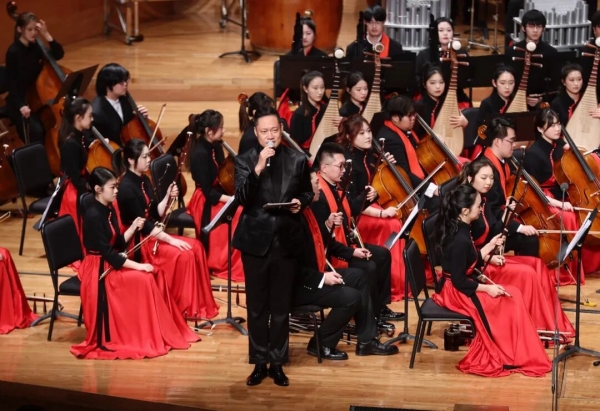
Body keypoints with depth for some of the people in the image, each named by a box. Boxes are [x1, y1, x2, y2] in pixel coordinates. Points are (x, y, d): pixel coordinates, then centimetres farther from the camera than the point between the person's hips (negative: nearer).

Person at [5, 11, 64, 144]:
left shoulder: (36, 48, 5)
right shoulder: (13, 51, -12)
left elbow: (58, 54, -1)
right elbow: (12, 82, -14)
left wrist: (46, 35, -10)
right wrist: (21, 105, -25)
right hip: (19, 101, -6)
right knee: (36, 131, -29)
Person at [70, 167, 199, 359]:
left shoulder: (109, 210, 8)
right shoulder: (93, 216, -21)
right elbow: (107, 253, -24)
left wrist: (134, 228, -4)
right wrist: (137, 265, -23)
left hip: (111, 263, 9)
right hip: (98, 269, -9)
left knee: (154, 273, -5)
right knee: (143, 279, -21)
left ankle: (161, 331, 0)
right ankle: (145, 338, -12)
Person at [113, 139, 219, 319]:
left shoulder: (144, 180, 10)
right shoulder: (126, 187, -19)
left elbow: (155, 214, 11)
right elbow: (142, 224, -23)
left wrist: (168, 197, -5)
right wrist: (171, 239, -25)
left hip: (152, 233, 9)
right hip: (137, 241, -9)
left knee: (195, 247, -7)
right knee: (182, 254, -24)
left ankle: (199, 304, -3)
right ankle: (183, 308, -13)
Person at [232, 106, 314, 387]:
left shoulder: (298, 160, 2)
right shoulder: (245, 160, -2)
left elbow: (307, 192, 15)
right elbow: (241, 198, -15)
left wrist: (300, 202, -8)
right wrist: (258, 168, -25)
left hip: (286, 240, 1)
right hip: (256, 240, -1)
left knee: (281, 306, 7)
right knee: (257, 306, 6)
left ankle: (277, 363, 16)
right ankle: (259, 363, 14)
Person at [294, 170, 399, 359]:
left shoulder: (306, 210, 8)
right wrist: (322, 278, -25)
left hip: (316, 274, 11)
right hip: (299, 283, -11)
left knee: (359, 276, 14)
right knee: (351, 297, -20)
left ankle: (366, 340, 14)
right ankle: (322, 344, -1)